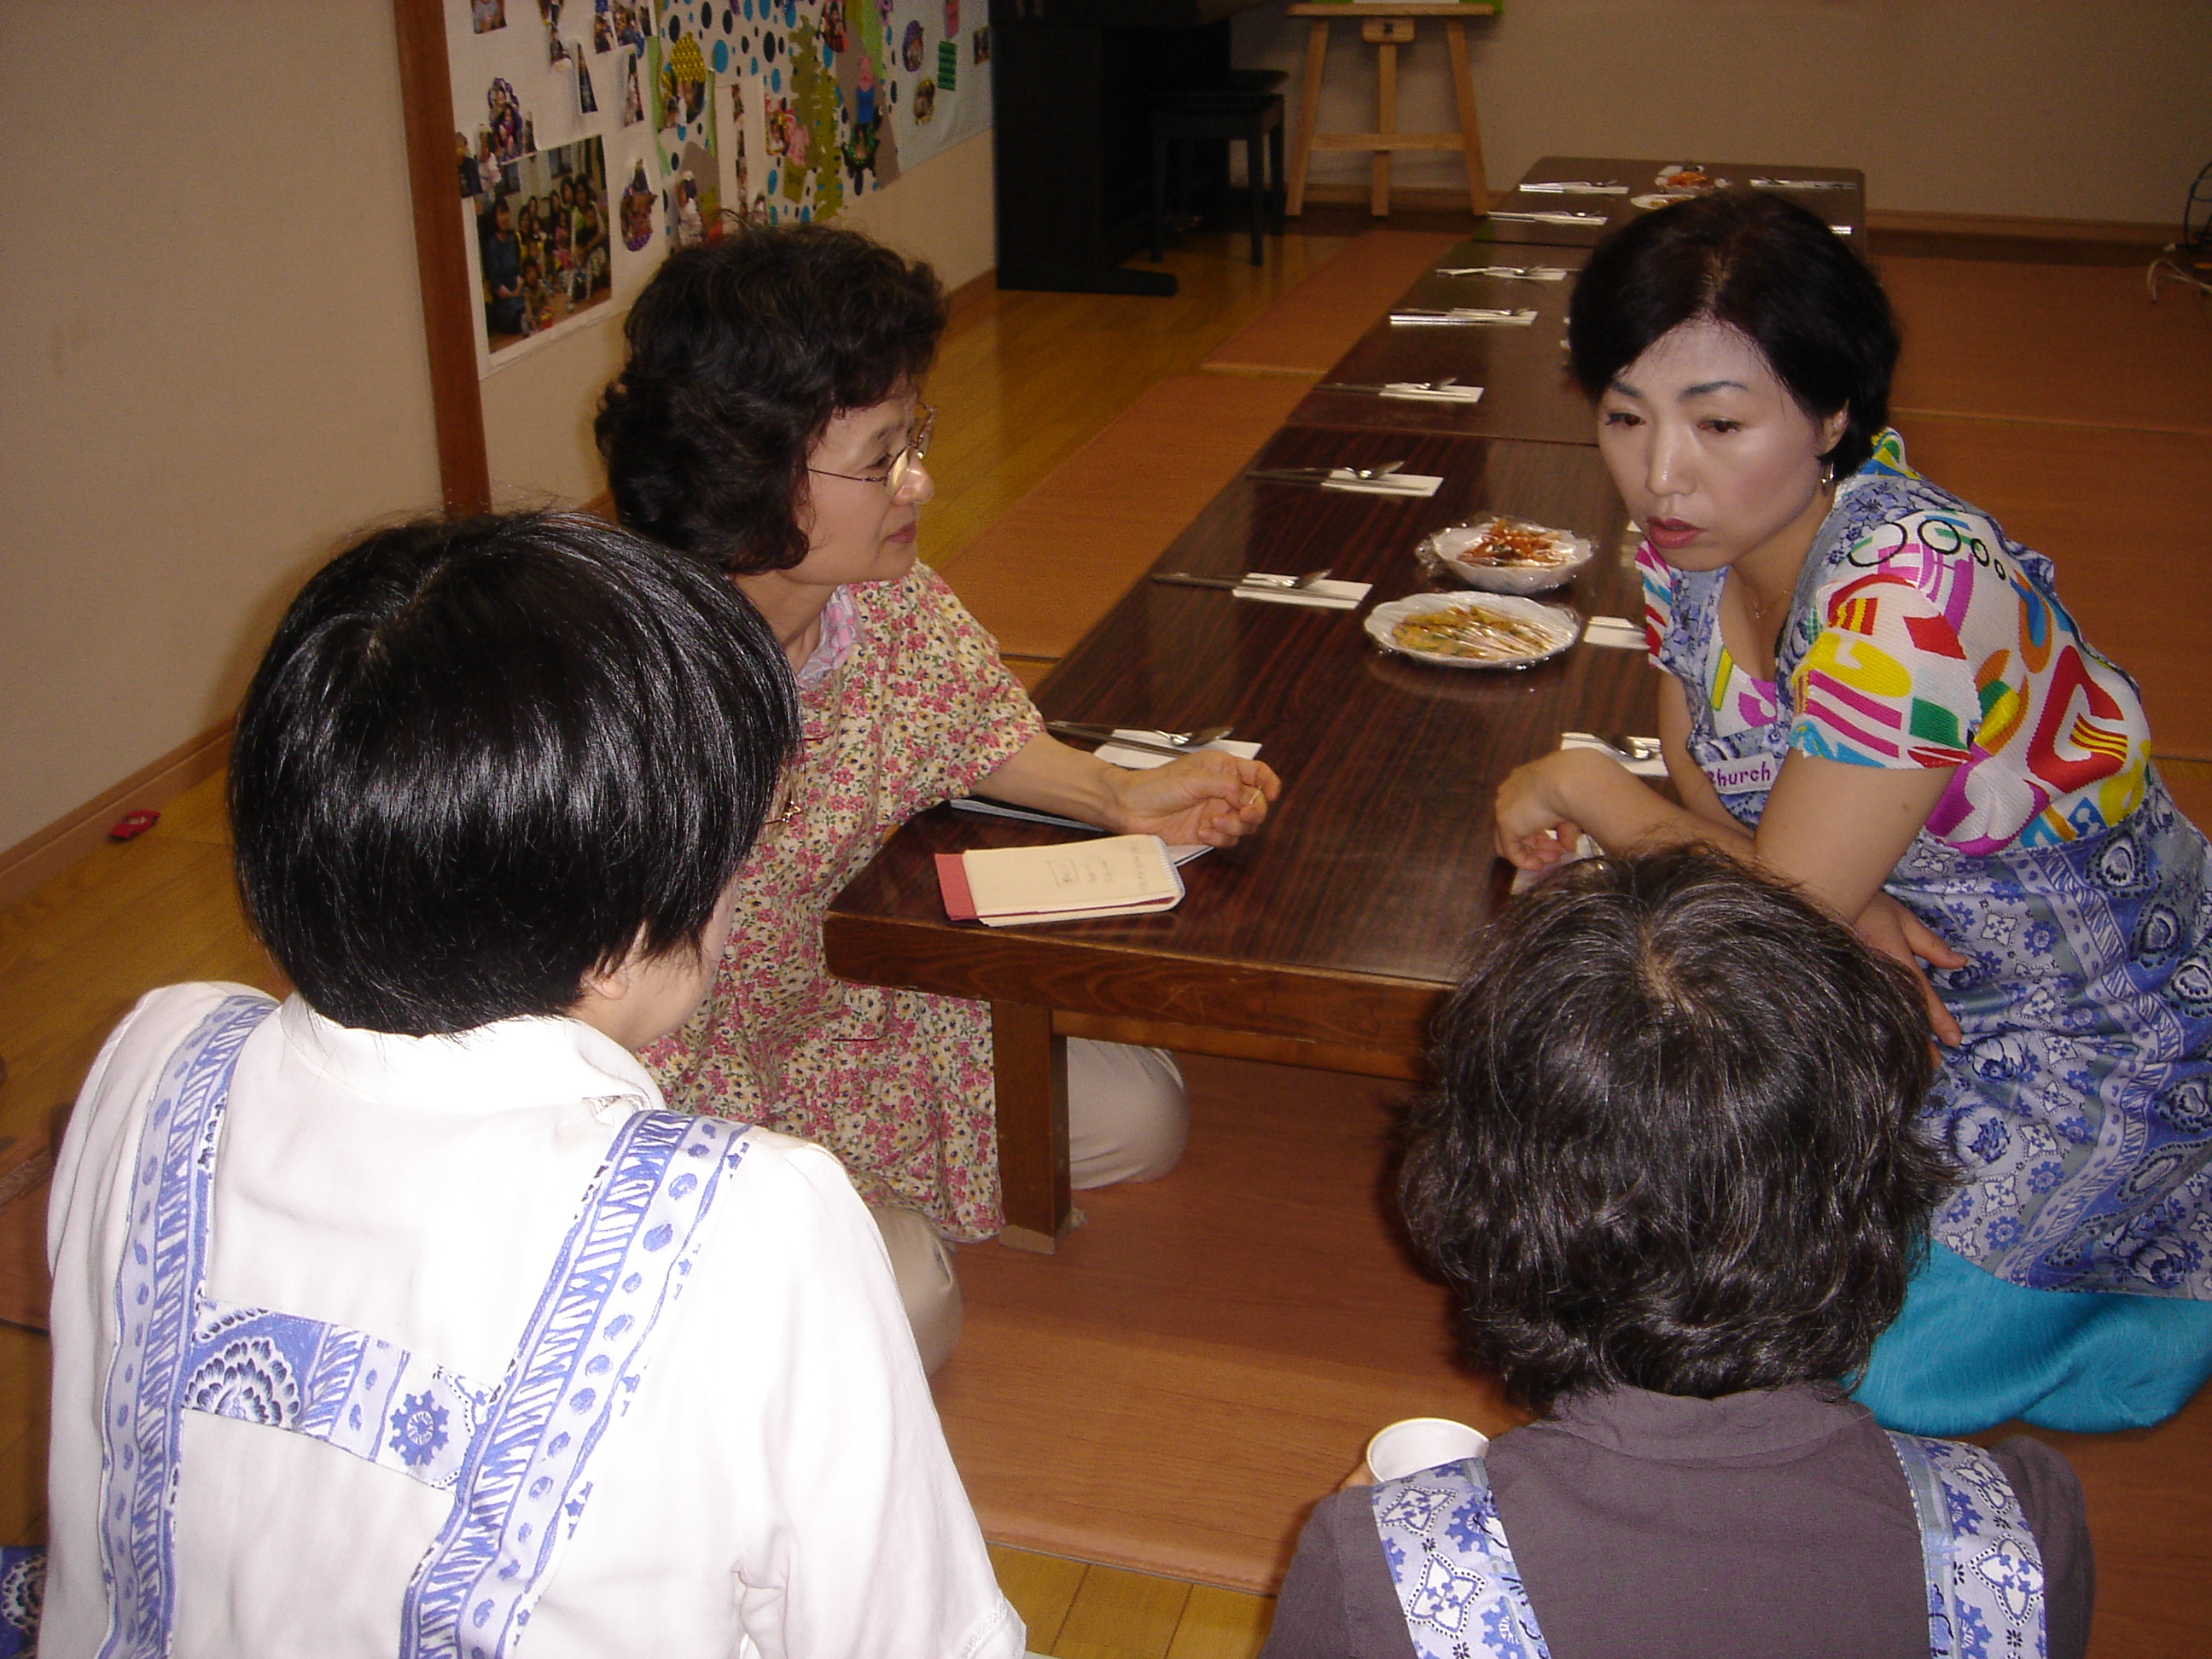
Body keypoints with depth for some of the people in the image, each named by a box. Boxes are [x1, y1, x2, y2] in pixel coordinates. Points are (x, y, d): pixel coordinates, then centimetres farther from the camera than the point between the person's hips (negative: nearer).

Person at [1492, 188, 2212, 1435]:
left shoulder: (1910, 589, -32)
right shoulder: (1693, 540, -8)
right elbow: (1704, 783, 4)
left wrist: (1583, 786, -11)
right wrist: (1844, 896, -16)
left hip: (2103, 1037, -7)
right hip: (1906, 978, 7)